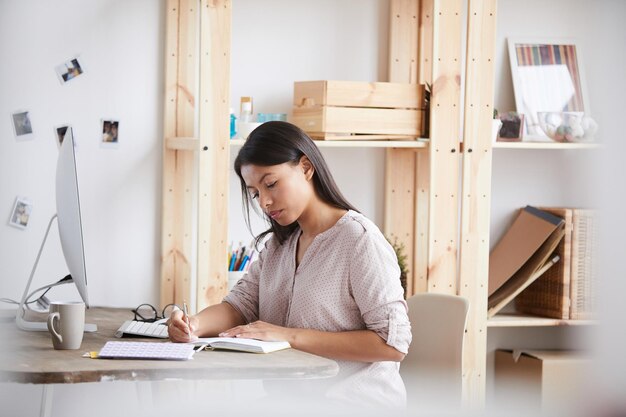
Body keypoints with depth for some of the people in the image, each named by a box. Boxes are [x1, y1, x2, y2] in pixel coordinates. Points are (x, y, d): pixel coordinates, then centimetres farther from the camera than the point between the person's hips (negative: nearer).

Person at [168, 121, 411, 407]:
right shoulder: (280, 244, 16)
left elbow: (393, 343, -16)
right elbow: (240, 305, 7)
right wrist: (194, 325, -16)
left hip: (353, 403, -6)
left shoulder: (360, 240, -10)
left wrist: (291, 336, -20)